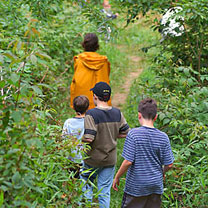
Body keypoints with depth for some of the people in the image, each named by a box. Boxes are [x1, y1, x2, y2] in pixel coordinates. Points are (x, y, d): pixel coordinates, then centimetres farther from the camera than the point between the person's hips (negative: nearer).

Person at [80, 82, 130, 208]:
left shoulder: (91, 114, -18)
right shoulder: (117, 113, -3)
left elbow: (88, 138, -23)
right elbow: (126, 133, 4)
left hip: (93, 159, -3)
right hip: (110, 159, 4)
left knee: (87, 184, 18)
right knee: (105, 191, 11)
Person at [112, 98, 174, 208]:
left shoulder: (133, 134, -13)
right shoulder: (163, 137, -3)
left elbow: (128, 161, -15)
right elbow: (169, 164, 0)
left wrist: (117, 177, -1)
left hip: (136, 186, -3)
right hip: (156, 185, 3)